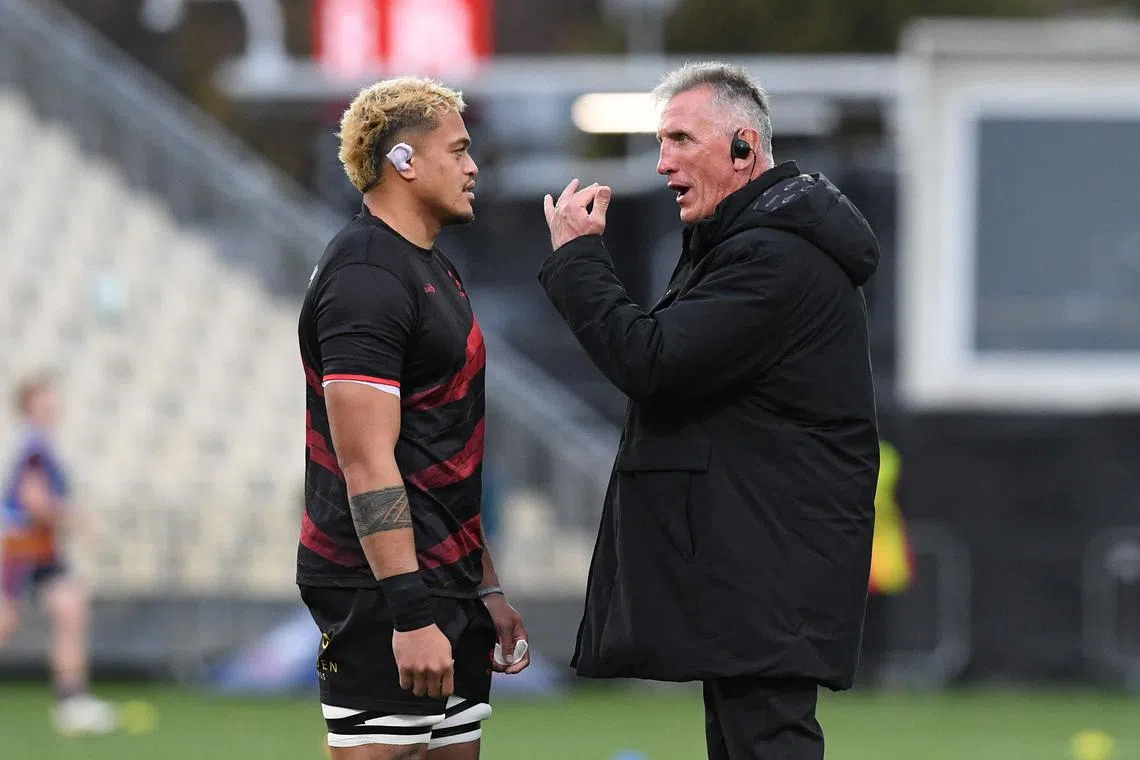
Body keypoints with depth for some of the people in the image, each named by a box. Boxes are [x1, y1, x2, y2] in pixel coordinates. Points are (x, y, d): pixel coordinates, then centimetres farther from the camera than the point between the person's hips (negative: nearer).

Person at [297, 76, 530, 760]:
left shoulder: (435, 270, 18)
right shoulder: (366, 279, -14)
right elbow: (367, 461, -21)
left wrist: (487, 588, 22)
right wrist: (412, 613, -26)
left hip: (446, 578, 10)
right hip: (385, 585, -10)